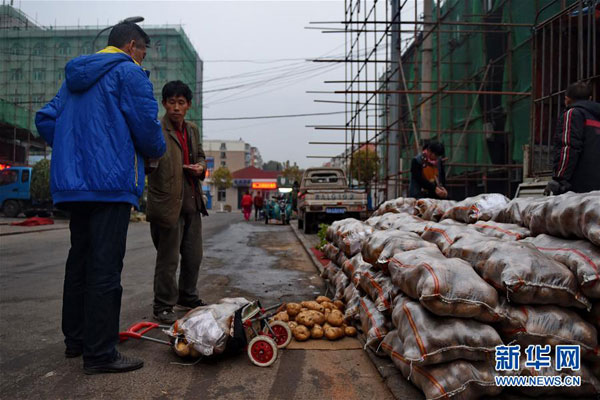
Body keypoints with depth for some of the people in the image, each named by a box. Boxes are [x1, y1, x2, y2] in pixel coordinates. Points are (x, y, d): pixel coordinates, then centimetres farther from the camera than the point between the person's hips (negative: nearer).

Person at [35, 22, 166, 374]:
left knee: (79, 262, 15)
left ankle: (76, 339, 26)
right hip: (111, 184, -9)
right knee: (105, 268, -8)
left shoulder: (75, 77, 22)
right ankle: (101, 353, -4)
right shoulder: (130, 72, -4)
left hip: (72, 183, 9)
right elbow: (147, 127, -10)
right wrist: (157, 151, 9)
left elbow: (46, 120, 21)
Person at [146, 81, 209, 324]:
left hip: (192, 203, 8)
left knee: (194, 256, 17)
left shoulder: (192, 130, 14)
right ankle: (163, 308, 15)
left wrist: (200, 167, 7)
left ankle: (188, 298, 35)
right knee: (168, 259, 1)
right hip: (168, 203, -7)